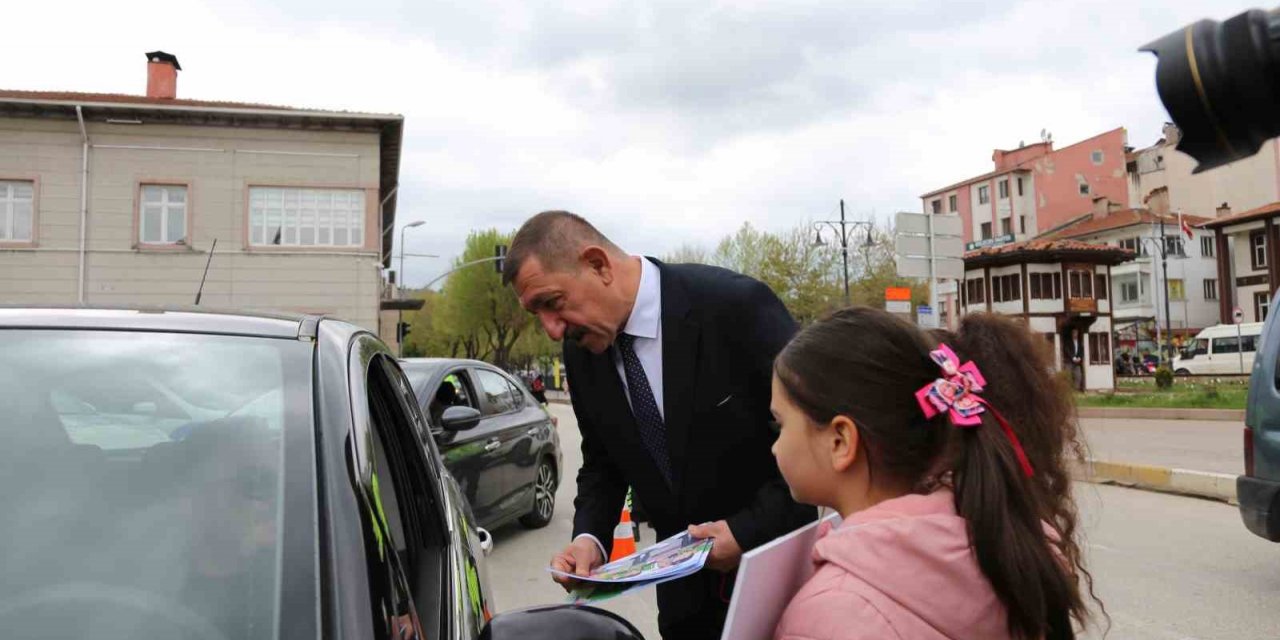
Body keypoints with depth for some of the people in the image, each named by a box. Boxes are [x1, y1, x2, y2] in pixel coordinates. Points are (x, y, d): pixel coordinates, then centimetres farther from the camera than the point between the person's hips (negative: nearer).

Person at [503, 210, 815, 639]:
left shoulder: (736, 305, -23)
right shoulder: (582, 350, -6)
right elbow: (602, 461, 6)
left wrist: (751, 528, -22)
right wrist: (590, 537, -11)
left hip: (777, 566, -4)